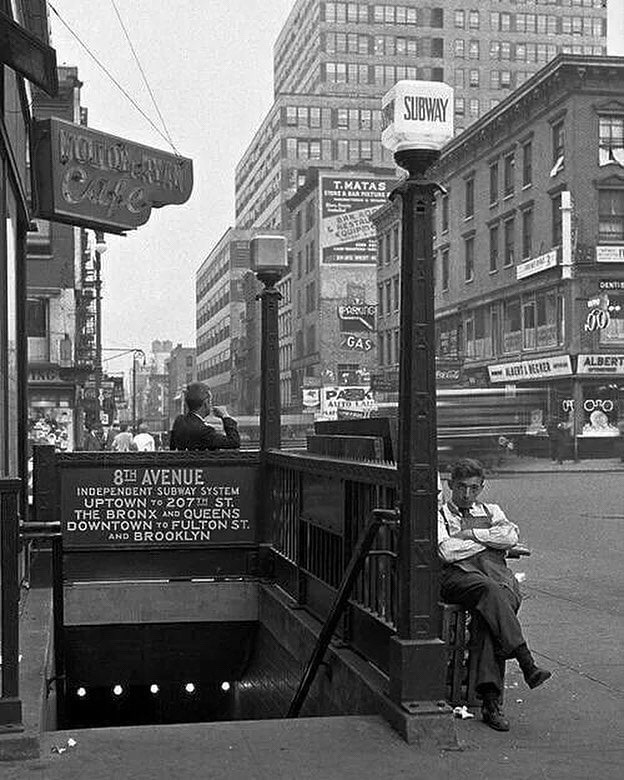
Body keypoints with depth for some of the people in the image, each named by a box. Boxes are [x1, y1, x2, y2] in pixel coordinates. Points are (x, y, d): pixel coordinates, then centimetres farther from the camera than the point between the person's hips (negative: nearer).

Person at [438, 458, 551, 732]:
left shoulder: (491, 511, 32)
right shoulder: (439, 515, 22)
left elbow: (511, 537, 9)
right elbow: (447, 552, 1)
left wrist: (470, 533, 4)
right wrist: (489, 538, 9)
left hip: (497, 572, 2)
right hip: (458, 575, -2)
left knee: (488, 612, -33)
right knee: (489, 589, -38)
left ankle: (491, 700, -41)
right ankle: (526, 663, -43)